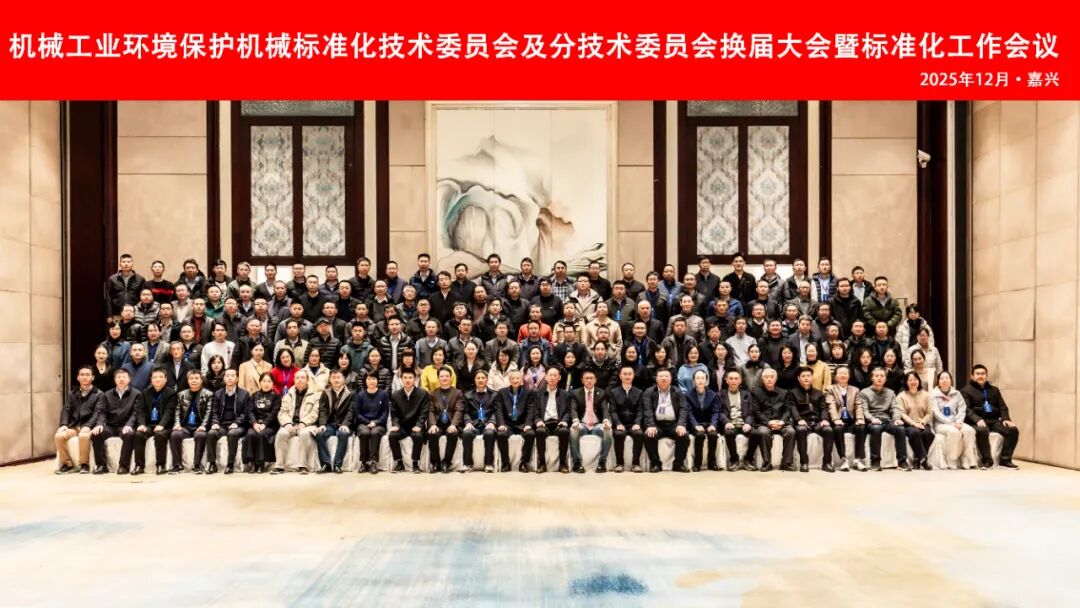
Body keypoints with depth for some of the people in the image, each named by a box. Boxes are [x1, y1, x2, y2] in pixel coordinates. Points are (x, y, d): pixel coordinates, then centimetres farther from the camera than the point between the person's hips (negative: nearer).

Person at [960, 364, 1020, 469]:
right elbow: (966, 409, -5)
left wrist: (1005, 419, -5)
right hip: (978, 422, -5)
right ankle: (987, 460, -25)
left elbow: (1003, 407, 16)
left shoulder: (994, 390, 24)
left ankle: (1005, 459, -11)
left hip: (994, 421, 5)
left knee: (1013, 430, -20)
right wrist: (977, 419, -23)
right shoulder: (966, 390, 8)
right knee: (982, 431, -38)